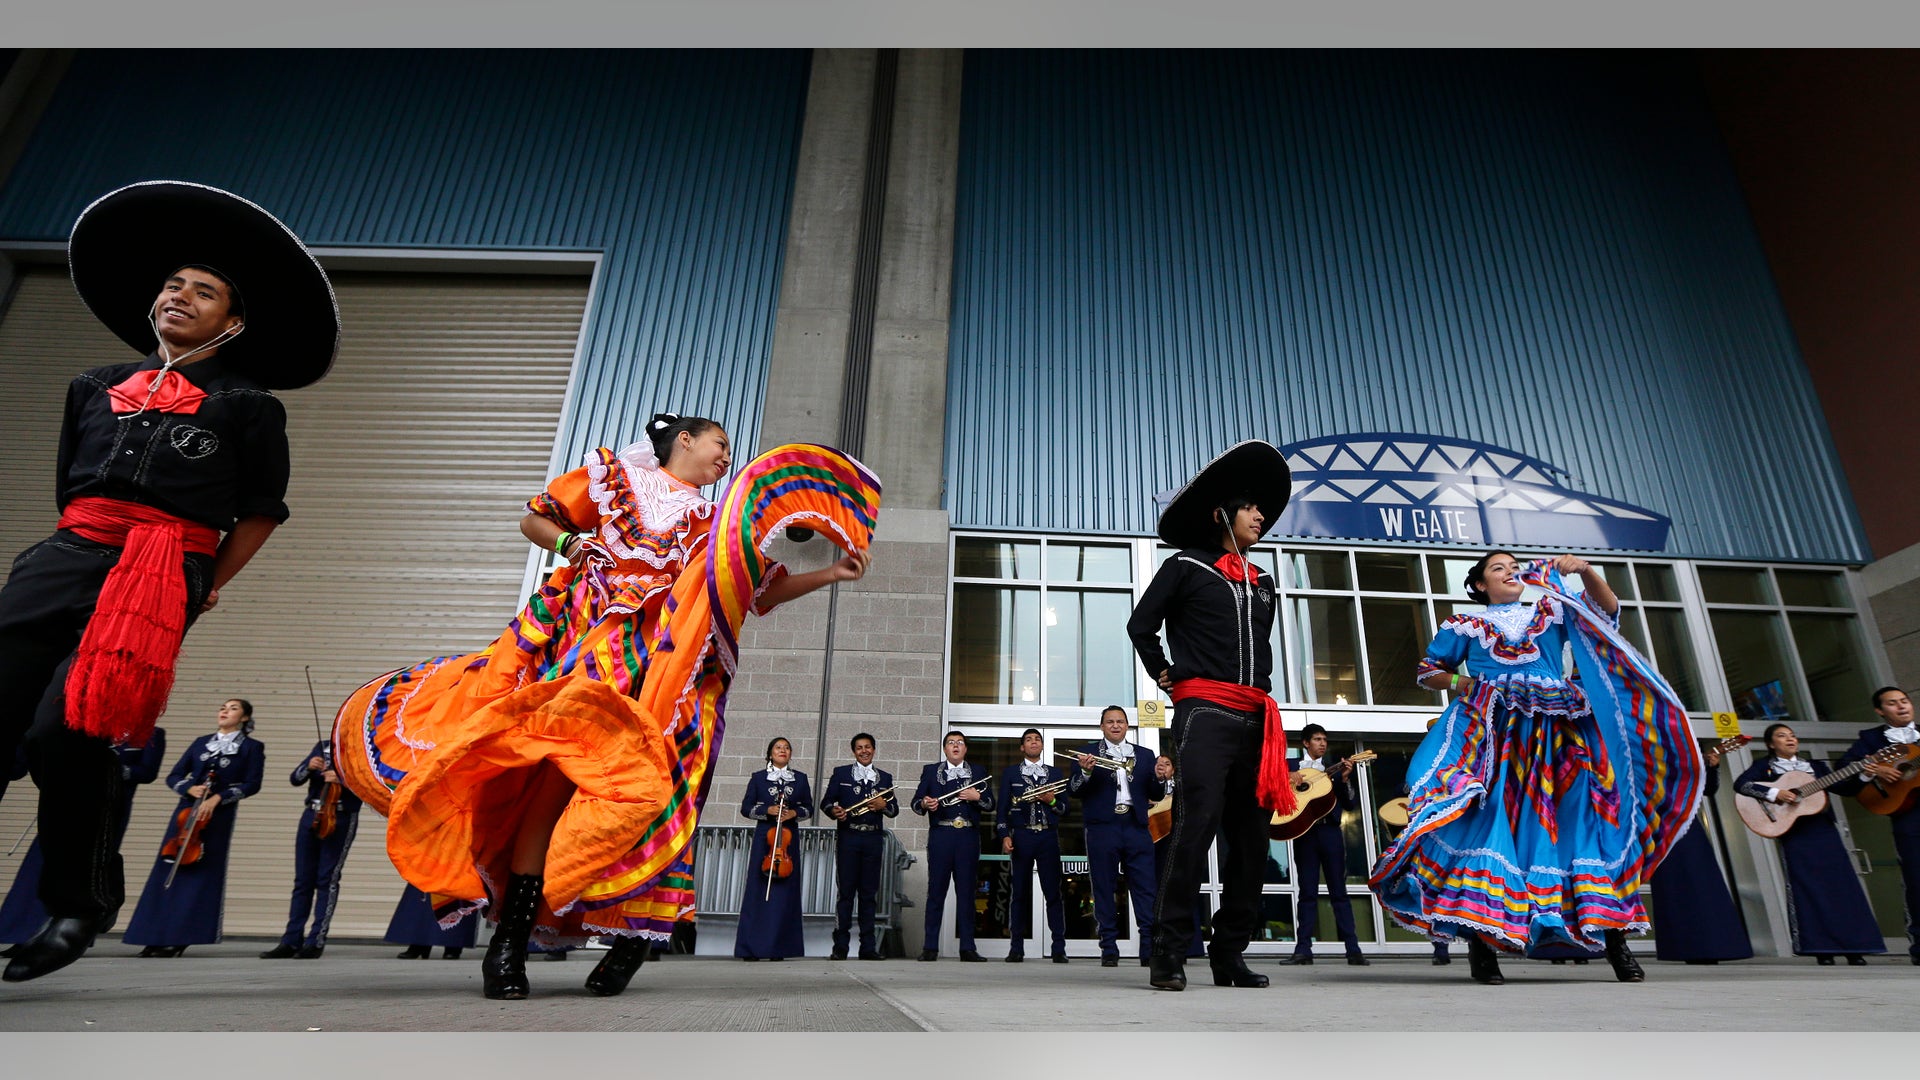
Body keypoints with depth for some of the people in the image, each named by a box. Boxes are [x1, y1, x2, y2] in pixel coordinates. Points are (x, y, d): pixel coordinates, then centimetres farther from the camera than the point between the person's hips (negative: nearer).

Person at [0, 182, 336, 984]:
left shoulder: (247, 405, 9)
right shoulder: (95, 387, 22)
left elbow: (262, 510, 10)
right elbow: (66, 487, 29)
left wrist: (207, 588, 8)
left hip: (164, 571, -5)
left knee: (68, 730, -16)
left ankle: (80, 904, 2)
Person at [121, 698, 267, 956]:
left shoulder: (251, 747, 2)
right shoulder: (201, 742, 15)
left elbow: (252, 784, -6)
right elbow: (174, 776, 13)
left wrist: (218, 797, -16)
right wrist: (190, 788, -7)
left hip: (219, 816, -4)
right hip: (186, 810, 4)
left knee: (201, 874, -5)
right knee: (167, 870, 1)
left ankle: (180, 938, 1)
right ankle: (157, 935, 9)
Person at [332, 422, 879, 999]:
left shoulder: (719, 525, 24)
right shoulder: (613, 474, 19)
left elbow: (764, 590, 19)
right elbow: (533, 519, 22)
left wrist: (830, 573, 9)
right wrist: (573, 547, 2)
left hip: (658, 660, 2)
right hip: (580, 636, -1)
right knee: (558, 756, -19)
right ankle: (510, 935, -13)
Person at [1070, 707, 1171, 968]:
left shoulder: (1145, 755, 16)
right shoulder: (1087, 753, 9)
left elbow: (1155, 795, 13)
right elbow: (1074, 790, 1)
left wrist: (1160, 778, -8)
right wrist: (1085, 772, -18)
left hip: (1136, 827, 2)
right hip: (1102, 827, -2)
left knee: (1146, 888, -4)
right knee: (1104, 890, 2)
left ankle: (1149, 949, -2)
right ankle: (1109, 950, 8)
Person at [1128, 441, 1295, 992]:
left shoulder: (1262, 583, 22)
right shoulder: (1185, 567, 5)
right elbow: (1141, 625, 7)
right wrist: (1165, 674, 8)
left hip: (1255, 717, 6)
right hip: (1204, 712, -6)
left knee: (1250, 834, 5)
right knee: (1196, 825, -16)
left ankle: (1230, 952, 14)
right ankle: (1169, 952, -9)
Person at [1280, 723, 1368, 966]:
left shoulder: (1334, 769, 13)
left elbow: (1351, 804, 8)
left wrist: (1345, 779, -8)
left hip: (1330, 830, 1)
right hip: (1304, 831, -1)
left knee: (1338, 890, 1)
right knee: (1307, 891, 1)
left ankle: (1353, 949, 1)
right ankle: (1303, 949, 2)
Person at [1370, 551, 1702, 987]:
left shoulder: (1552, 612, 23)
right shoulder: (1465, 625, 17)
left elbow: (1607, 613, 9)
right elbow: (1428, 671, 18)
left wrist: (1586, 570, -6)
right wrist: (1458, 681, -1)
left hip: (1555, 732, 2)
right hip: (1491, 732, -2)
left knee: (1582, 816, -5)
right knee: (1489, 816, -13)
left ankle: (1612, 935, 3)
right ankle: (1481, 938, -12)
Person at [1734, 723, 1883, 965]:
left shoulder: (1815, 766, 17)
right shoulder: (1765, 765, 1)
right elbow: (1740, 784, -12)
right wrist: (1774, 793, -21)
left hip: (1824, 831, 4)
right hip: (1795, 835, -4)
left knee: (1842, 886, 2)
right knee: (1809, 890, -5)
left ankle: (1855, 951, 8)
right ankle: (1822, 952, -2)